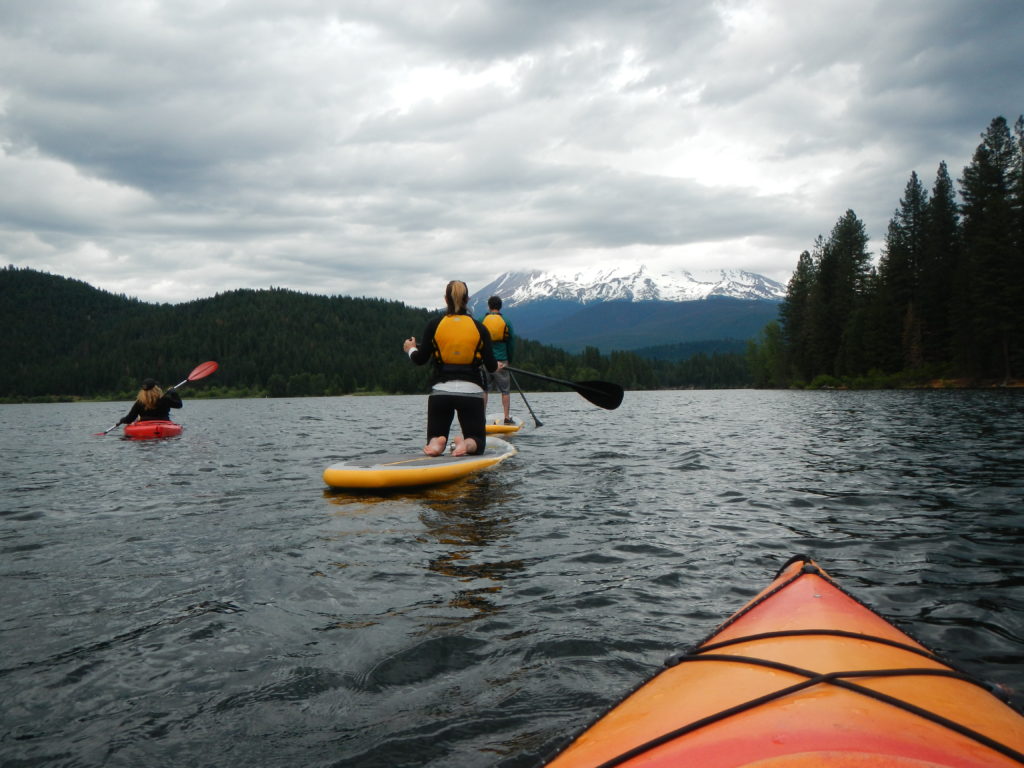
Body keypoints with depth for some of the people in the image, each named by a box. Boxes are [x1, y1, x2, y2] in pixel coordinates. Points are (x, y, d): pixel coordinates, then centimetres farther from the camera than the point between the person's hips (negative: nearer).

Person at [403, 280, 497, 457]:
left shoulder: (434, 325, -2)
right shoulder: (479, 328, 0)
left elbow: (420, 360, 0)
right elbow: (491, 366, -1)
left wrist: (411, 349, 23)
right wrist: (496, 366, 23)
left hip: (440, 392, 0)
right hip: (471, 392, 0)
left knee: (434, 439, 16)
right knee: (478, 443, 12)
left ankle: (435, 443, -21)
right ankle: (467, 444, -25)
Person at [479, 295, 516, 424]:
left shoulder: (480, 321, 1)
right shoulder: (506, 322, 1)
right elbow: (511, 344, 4)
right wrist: (509, 361, 13)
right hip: (501, 361, -1)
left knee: (483, 390, 8)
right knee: (505, 390, 6)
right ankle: (507, 417, 5)